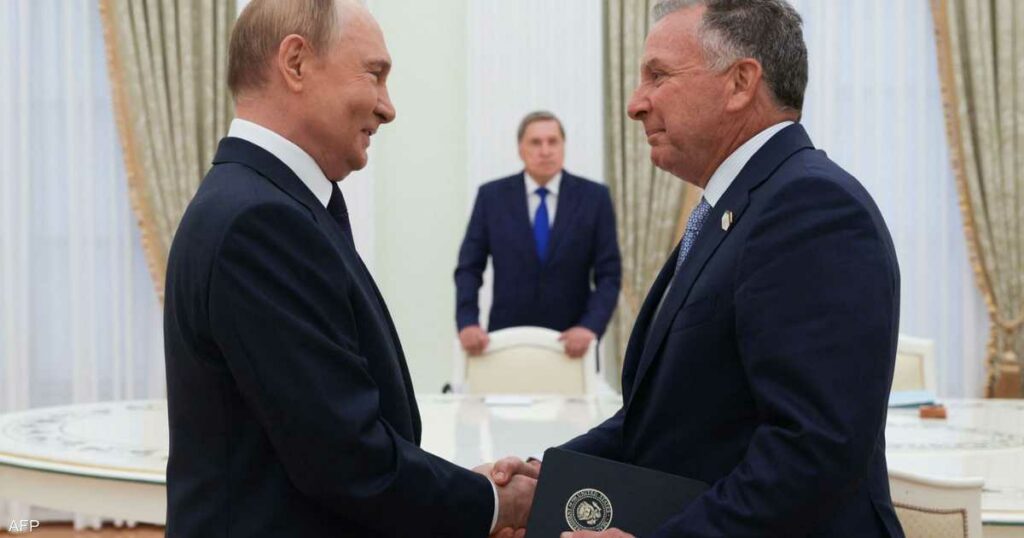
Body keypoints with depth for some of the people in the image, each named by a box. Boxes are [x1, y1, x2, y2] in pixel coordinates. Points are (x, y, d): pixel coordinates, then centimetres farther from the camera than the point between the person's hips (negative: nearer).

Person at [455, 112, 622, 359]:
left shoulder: (594, 197, 1)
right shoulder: (491, 196, 3)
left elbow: (609, 274, -2)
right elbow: (469, 268, 3)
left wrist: (591, 326, -17)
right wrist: (467, 323, -13)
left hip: (571, 341, 0)